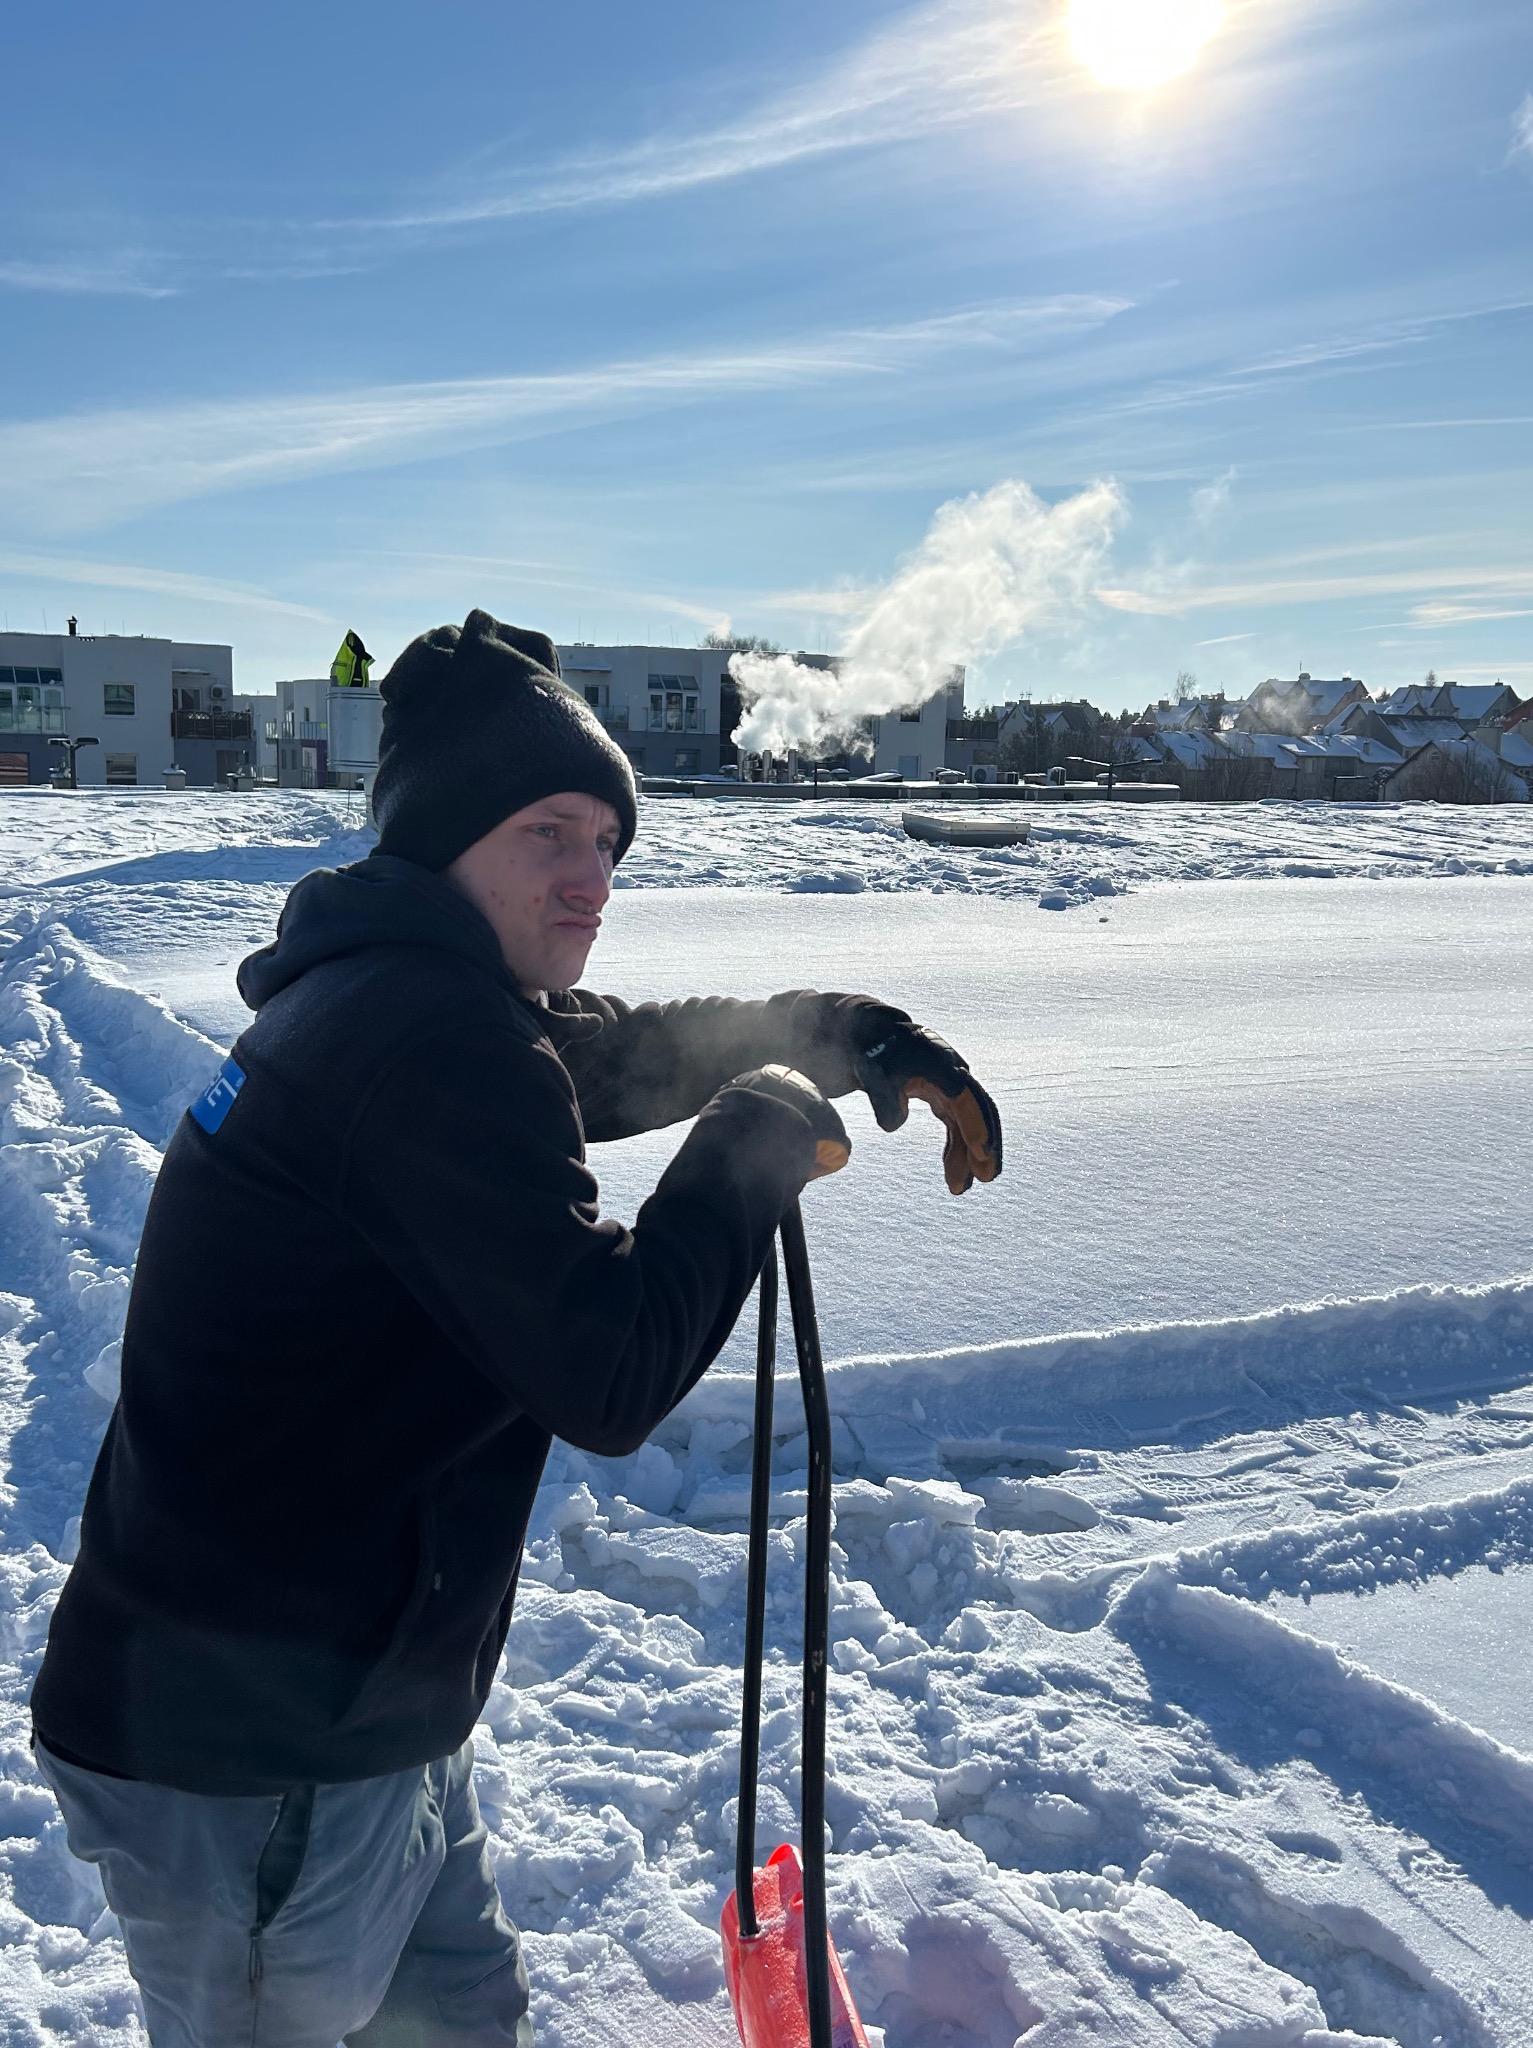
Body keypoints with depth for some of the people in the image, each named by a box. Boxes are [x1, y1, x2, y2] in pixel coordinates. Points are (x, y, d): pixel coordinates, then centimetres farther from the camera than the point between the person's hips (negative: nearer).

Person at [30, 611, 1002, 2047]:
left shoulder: (380, 997, 7)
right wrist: (759, 1140, -16)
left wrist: (855, 1036, 8)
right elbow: (610, 1372, -29)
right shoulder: (433, 1042, -26)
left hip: (323, 1697, 9)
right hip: (256, 1758, -9)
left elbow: (629, 1051, 19)